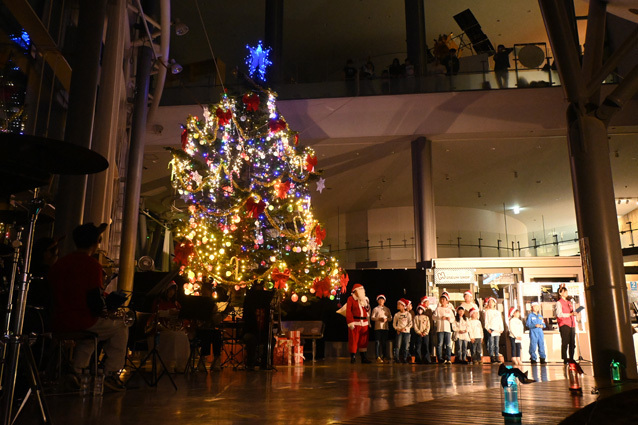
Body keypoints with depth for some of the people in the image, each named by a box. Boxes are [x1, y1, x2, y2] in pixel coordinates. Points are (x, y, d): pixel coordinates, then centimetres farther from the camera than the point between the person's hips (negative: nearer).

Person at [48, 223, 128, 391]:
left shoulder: (60, 263, 8)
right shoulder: (92, 265, -14)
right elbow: (94, 300, -18)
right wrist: (103, 311, 3)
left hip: (58, 322, 7)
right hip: (82, 321, -7)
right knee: (120, 327, 15)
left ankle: (77, 370, 34)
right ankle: (111, 374, 10)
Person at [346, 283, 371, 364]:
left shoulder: (365, 299, 17)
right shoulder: (351, 299, 0)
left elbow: (368, 310, 22)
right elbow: (348, 311, -6)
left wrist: (367, 306, 0)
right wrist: (350, 322, -14)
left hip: (364, 323, 5)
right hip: (355, 322, -5)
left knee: (364, 341, 6)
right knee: (353, 340, -4)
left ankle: (364, 358, 12)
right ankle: (353, 358, 4)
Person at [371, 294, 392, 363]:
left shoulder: (387, 309, 13)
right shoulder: (375, 309, 6)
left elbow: (390, 317, 11)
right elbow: (372, 317, 1)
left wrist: (386, 319, -9)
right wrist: (378, 319, -14)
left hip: (385, 327, 2)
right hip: (378, 327, -2)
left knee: (384, 342, 5)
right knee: (378, 342, -6)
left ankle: (384, 356, 14)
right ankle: (378, 357, -5)